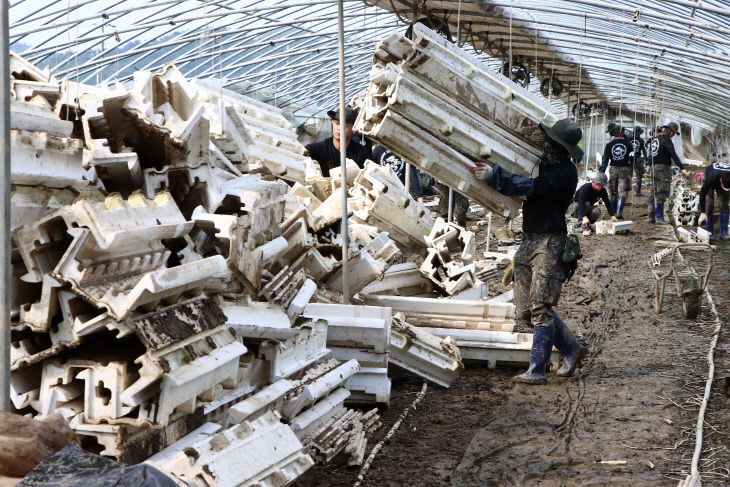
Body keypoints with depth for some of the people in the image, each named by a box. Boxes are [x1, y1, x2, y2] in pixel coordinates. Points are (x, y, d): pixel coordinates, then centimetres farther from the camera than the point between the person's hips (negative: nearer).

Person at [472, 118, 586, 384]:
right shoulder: (543, 163, 15)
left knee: (541, 307, -9)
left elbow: (532, 187, -22)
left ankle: (536, 370, -4)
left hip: (549, 243, -9)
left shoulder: (566, 172, -11)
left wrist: (494, 176, -21)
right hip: (529, 240, 9)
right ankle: (572, 349, 23)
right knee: (526, 306, 8)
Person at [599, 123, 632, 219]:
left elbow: (605, 160, -4)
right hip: (624, 169, -1)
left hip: (613, 169, 1)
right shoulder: (627, 143, -4)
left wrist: (601, 173, 1)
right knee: (622, 192, -2)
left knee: (613, 193, 12)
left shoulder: (609, 145, -5)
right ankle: (619, 212, -16)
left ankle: (614, 213, 18)